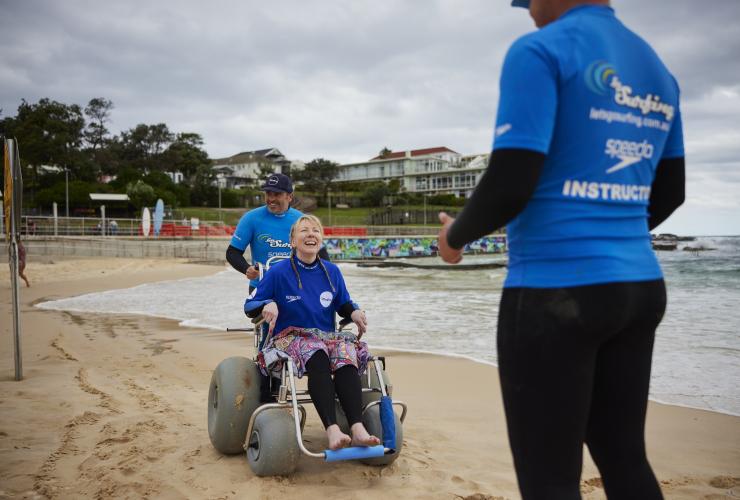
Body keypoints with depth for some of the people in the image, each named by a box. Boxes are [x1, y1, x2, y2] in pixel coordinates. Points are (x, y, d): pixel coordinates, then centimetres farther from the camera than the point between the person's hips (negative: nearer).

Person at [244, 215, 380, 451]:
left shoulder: (332, 271, 13)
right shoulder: (278, 272, 1)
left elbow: (344, 305, 23)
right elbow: (249, 305, 6)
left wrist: (355, 312, -1)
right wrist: (267, 306, -17)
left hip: (327, 336, 4)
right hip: (290, 337, -3)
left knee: (346, 354, -32)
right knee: (318, 357, -38)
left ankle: (358, 429, -44)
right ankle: (332, 430, -47)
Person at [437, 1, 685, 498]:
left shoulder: (540, 52, -10)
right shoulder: (658, 70, 15)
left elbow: (509, 185, -18)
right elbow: (669, 192, 20)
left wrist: (456, 235, 1)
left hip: (554, 291, -8)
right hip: (641, 286, 8)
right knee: (624, 459, 19)